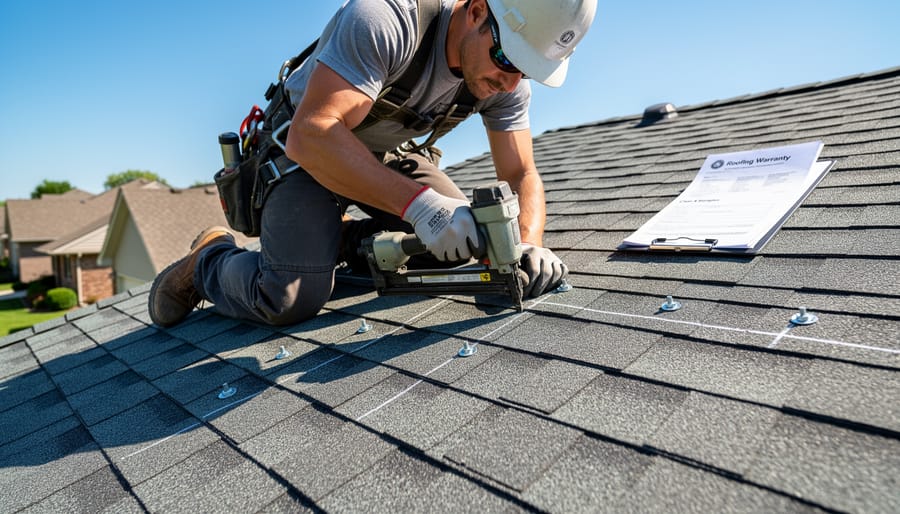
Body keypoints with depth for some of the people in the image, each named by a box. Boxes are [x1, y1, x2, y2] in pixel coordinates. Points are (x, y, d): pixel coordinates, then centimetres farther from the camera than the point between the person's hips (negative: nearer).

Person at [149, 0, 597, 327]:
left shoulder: (507, 80, -14)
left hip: (385, 152, 6)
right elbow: (309, 135, -41)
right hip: (306, 150, -6)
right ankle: (208, 260, 12)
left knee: (462, 238, -5)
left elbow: (521, 174, -12)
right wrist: (417, 202, -49)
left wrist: (529, 244, -32)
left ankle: (347, 240, 15)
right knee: (291, 299, -21)